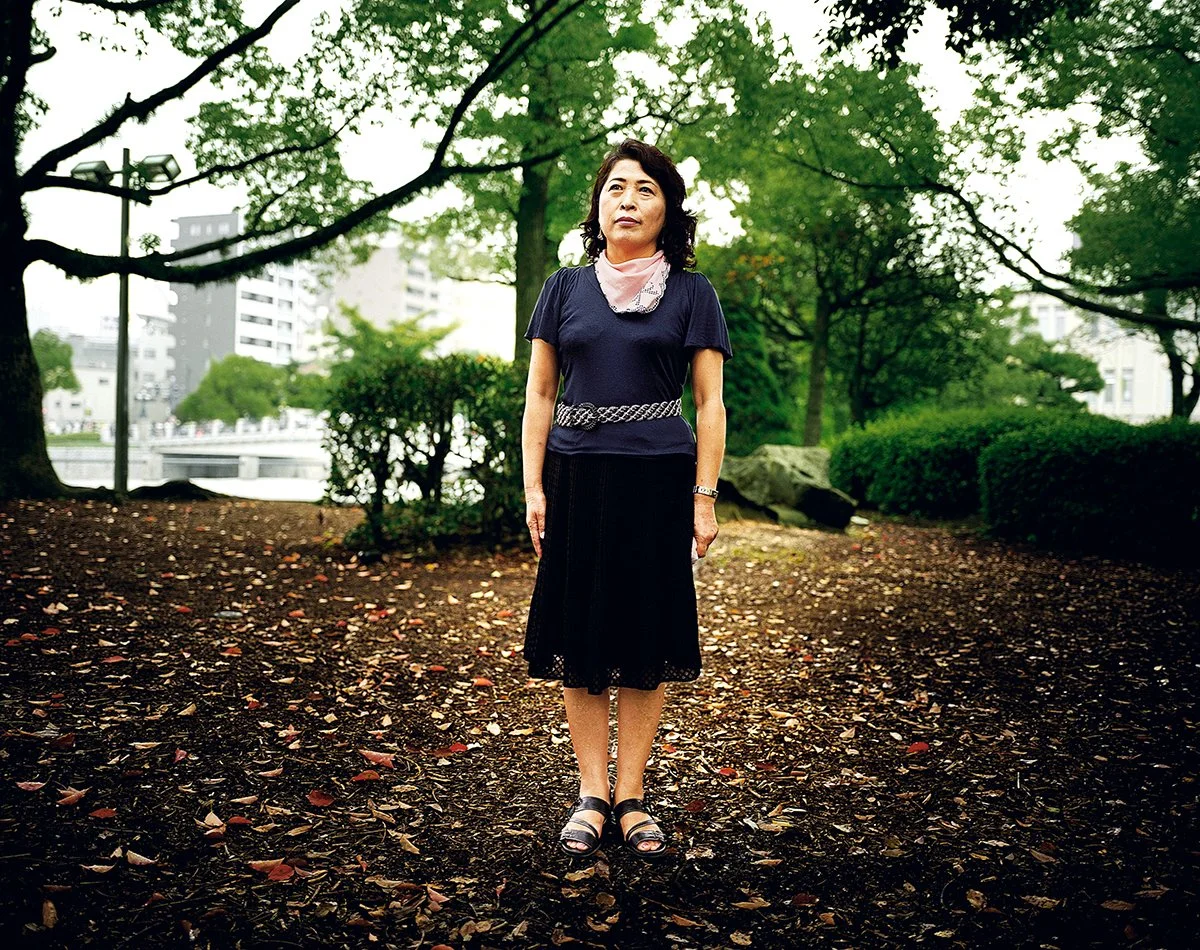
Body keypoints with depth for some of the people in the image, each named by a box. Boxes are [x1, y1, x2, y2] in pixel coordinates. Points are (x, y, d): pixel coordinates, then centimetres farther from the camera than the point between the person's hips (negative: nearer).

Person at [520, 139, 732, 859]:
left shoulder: (691, 294, 5)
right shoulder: (566, 289, 10)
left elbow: (710, 403, 3)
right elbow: (540, 393, 9)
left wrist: (704, 497, -5)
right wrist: (533, 488, 1)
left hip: (658, 482, -1)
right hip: (576, 479, 2)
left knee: (649, 640, 3)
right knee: (577, 637, 3)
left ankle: (632, 796, 15)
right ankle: (592, 794, 15)